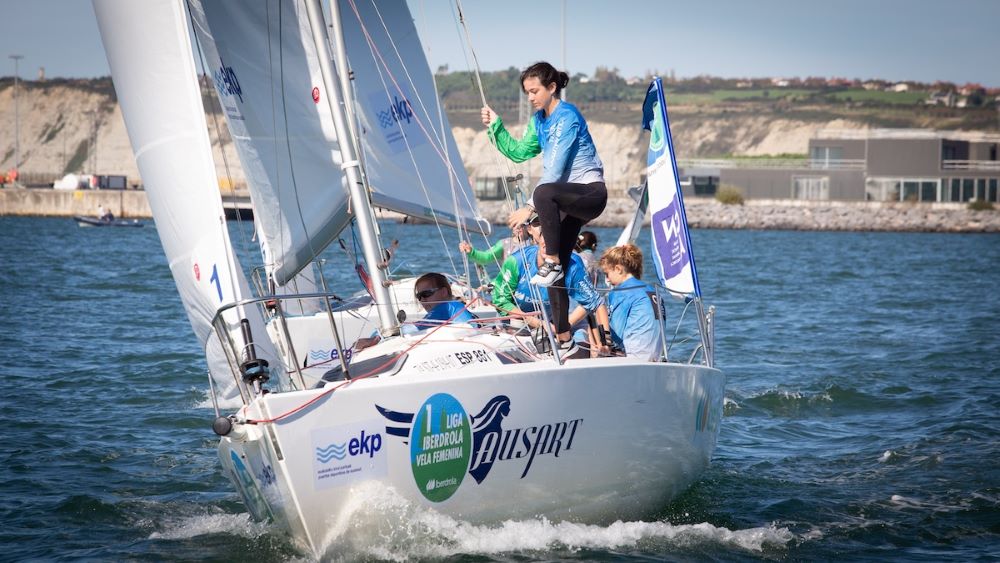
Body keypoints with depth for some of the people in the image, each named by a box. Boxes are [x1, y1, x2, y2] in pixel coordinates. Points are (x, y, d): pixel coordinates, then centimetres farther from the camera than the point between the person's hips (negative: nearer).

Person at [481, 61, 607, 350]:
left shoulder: (567, 117, -17)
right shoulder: (539, 120, 11)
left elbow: (555, 168, -22)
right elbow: (519, 153, 18)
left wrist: (530, 207, -24)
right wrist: (495, 126, 5)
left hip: (590, 192, -9)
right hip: (566, 198, 9)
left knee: (544, 193, -39)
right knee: (553, 265, 2)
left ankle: (553, 263, -27)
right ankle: (562, 334, 6)